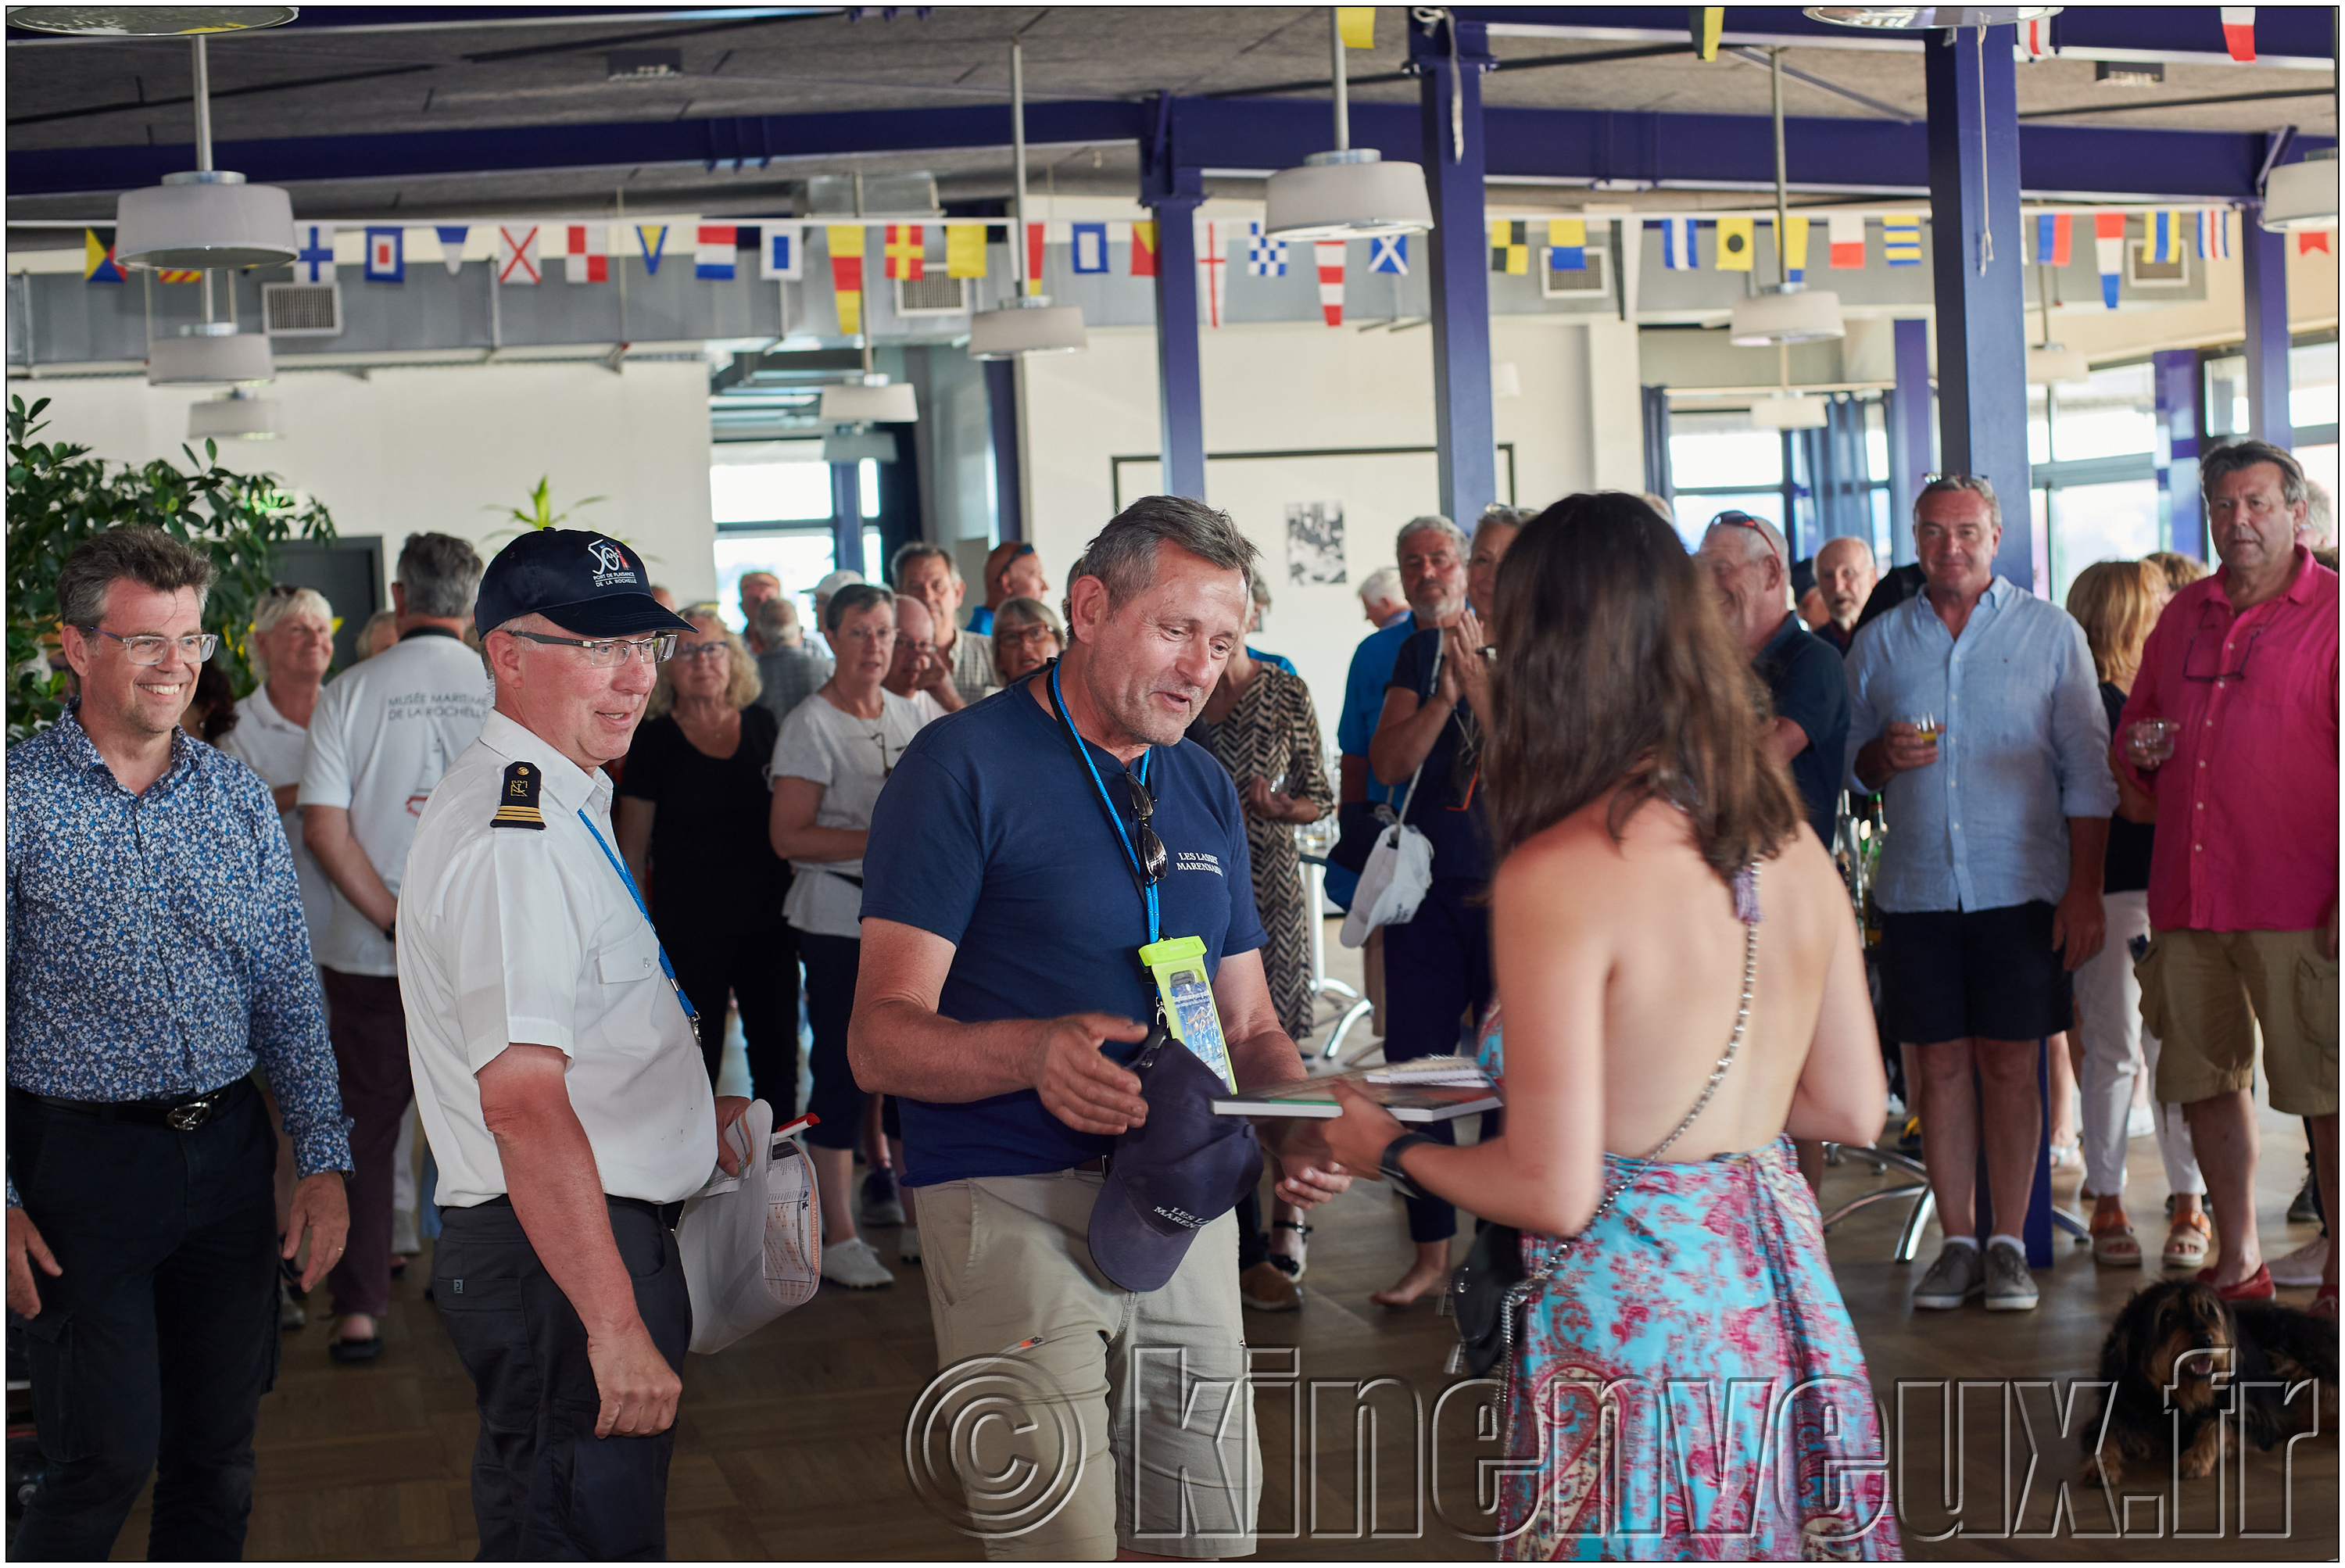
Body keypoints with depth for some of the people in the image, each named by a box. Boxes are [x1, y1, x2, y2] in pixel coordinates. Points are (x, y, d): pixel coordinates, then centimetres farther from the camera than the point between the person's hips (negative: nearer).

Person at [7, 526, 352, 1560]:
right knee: (106, 1456, -3)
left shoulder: (241, 799, 8)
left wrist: (324, 1160, 4)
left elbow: (289, 994, 10)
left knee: (218, 1453, 12)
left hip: (229, 1153, 5)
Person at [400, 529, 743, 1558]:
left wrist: (681, 1113, 24)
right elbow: (524, 1100, -28)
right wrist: (616, 1324, -30)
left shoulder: (558, 809, 15)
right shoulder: (511, 837, -20)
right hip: (566, 1253, -11)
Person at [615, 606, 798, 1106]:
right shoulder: (653, 740, -3)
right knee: (695, 1063, 3)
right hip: (689, 928, -3)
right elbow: (633, 849, 0)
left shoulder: (763, 724, 6)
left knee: (777, 1055, 8)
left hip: (768, 919, 3)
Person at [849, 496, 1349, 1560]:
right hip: (1015, 1202, -6)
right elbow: (883, 1040, -13)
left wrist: (1293, 1128, -4)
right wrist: (1034, 1052, -33)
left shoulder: (1206, 790, 15)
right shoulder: (965, 766, -7)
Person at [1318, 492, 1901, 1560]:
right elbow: (1854, 1109, 11)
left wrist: (1391, 1149, 1)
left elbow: (1553, 1191, -16)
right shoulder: (1790, 849, 2)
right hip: (1784, 1302, 7)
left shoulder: (1556, 876, -18)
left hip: (1634, 1326, -7)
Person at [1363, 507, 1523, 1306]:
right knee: (1414, 1061, 4)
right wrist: (1443, 697, -13)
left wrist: (1479, 688, -20)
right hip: (1427, 882, 3)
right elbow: (1387, 764, 1)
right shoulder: (1428, 649, 7)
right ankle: (1430, 1254, 14)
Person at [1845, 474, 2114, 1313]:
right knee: (1941, 1064, 4)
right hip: (1918, 888, 2)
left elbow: (2087, 771, 1)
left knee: (2010, 1064, 0)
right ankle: (1958, 1242, 13)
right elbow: (1848, 763, 15)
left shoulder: (2050, 632, 4)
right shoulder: (1879, 641, 10)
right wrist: (1882, 755, -9)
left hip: (2021, 888, -2)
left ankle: (2008, 1244, 10)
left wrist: (2085, 889, -6)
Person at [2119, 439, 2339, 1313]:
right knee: (2205, 1082, 11)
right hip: (2186, 898, 6)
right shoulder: (2182, 617, 15)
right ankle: (2238, 1263, 24)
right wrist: (2141, 754, 2)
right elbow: (2137, 727, 27)